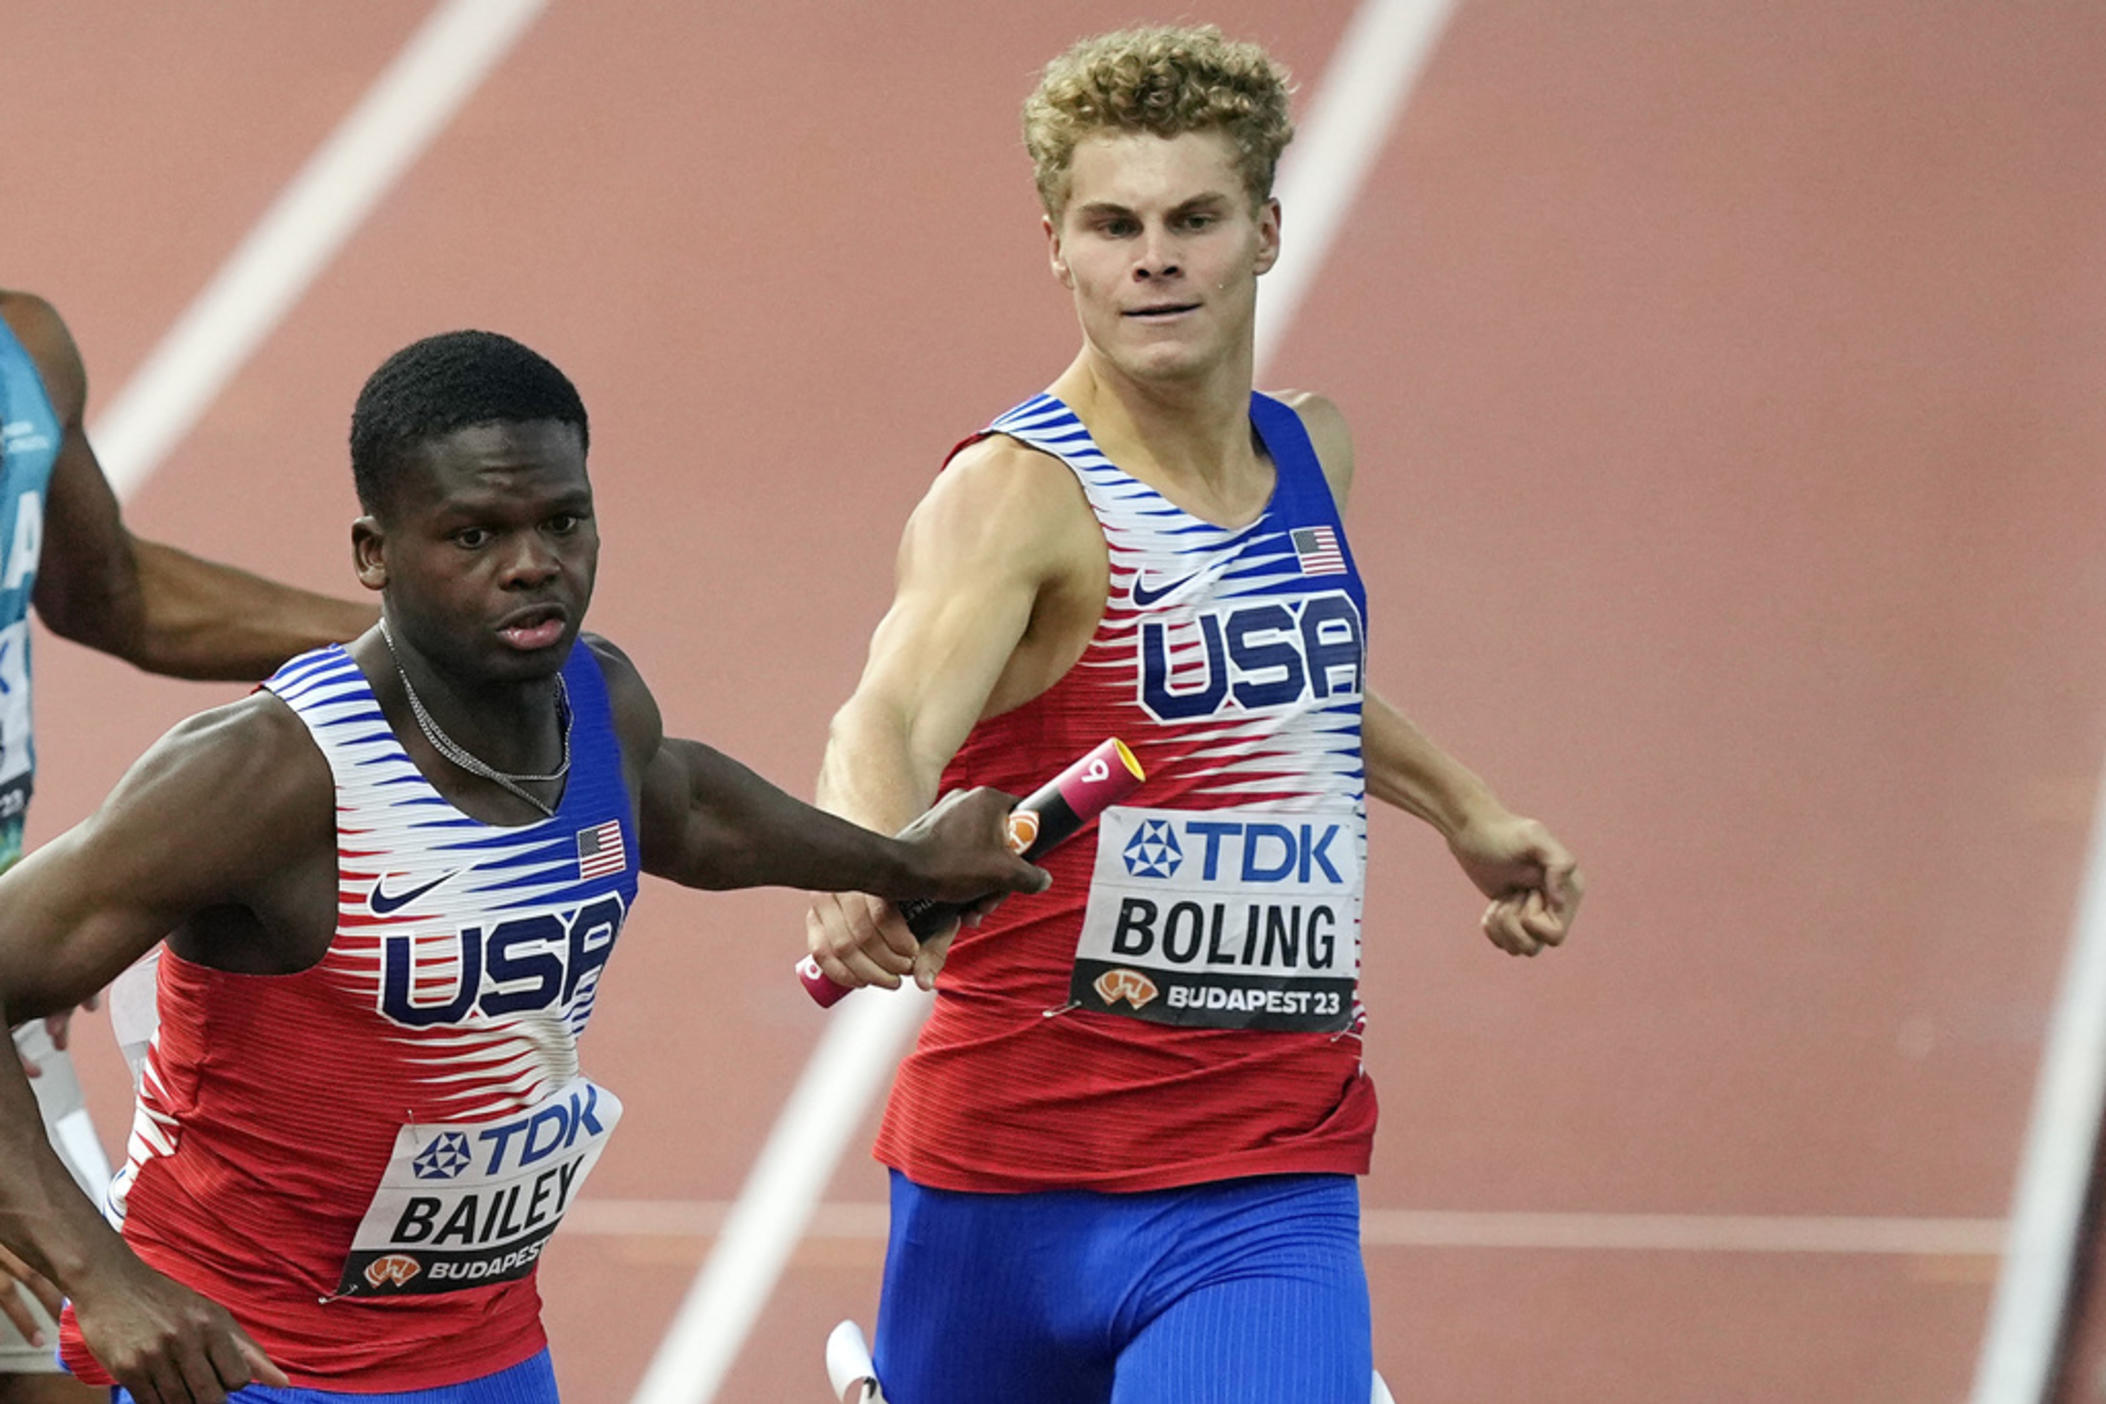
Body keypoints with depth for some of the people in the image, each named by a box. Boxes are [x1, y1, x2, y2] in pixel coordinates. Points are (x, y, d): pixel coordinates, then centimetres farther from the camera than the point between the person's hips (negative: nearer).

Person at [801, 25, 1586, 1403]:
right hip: (1012, 1179, -3)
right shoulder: (1018, 494, -15)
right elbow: (892, 722, -35)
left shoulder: (1313, 454, 7)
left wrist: (1462, 809, 34)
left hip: (1273, 1196, 3)